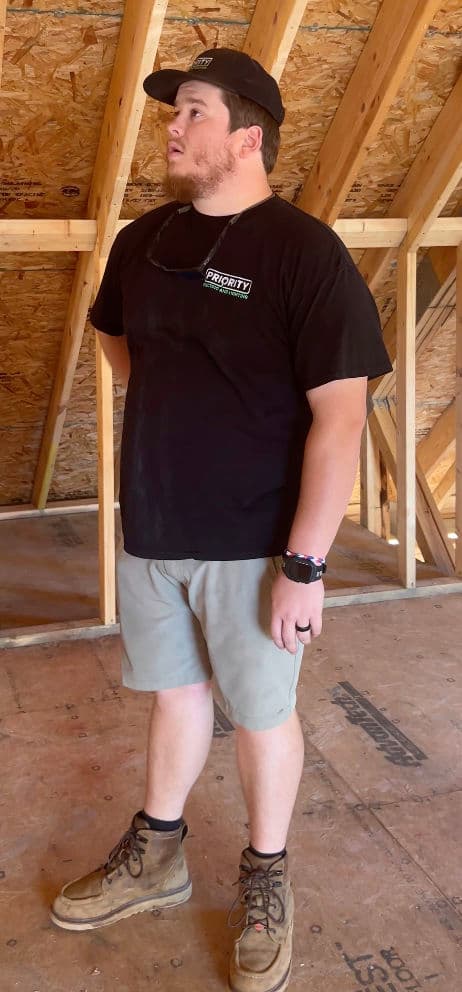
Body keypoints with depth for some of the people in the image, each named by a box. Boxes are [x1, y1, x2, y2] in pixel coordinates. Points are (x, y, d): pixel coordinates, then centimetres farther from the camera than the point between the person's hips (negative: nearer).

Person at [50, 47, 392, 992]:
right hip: (149, 529, 6)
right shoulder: (142, 242, 4)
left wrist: (304, 565, -21)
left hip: (251, 542, -5)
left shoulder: (305, 253, -15)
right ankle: (157, 854, 40)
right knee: (175, 688, 20)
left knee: (262, 711, 10)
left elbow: (339, 416, -19)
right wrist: (171, 408, 11)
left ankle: (266, 879, 33)